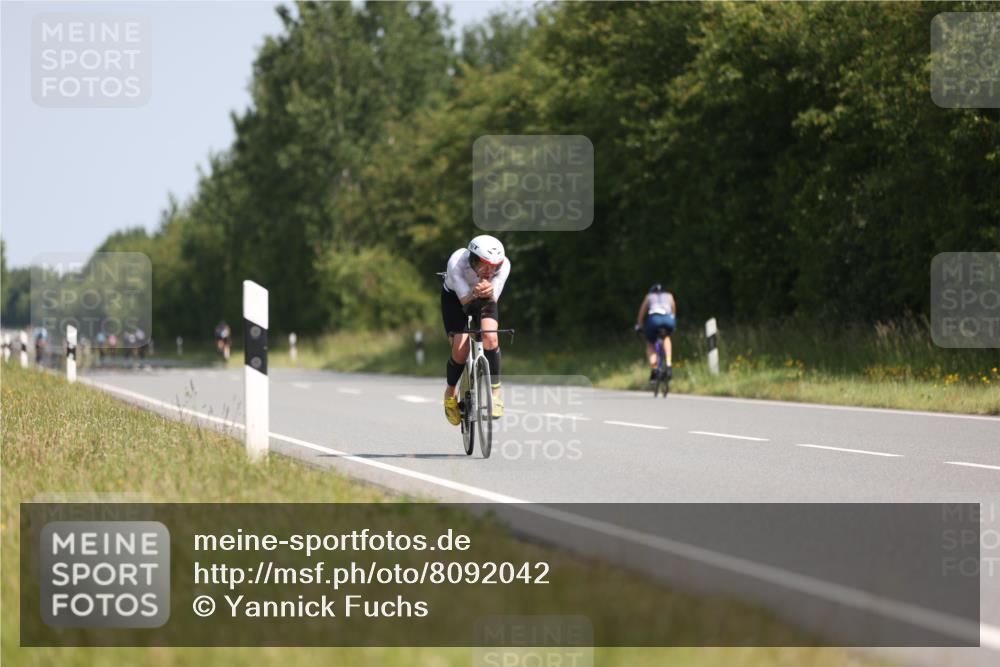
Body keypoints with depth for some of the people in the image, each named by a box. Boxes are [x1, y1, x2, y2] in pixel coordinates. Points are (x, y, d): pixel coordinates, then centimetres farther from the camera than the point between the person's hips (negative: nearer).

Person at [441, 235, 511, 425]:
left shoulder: (503, 264, -33)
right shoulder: (457, 262, -38)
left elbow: (493, 300, -29)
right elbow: (465, 302, -33)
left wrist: (488, 293, -52)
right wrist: (475, 295, -55)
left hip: (486, 298, 2)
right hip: (455, 296, -1)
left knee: (490, 338, -26)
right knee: (460, 349, -17)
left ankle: (495, 393, -14)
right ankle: (450, 393, 11)